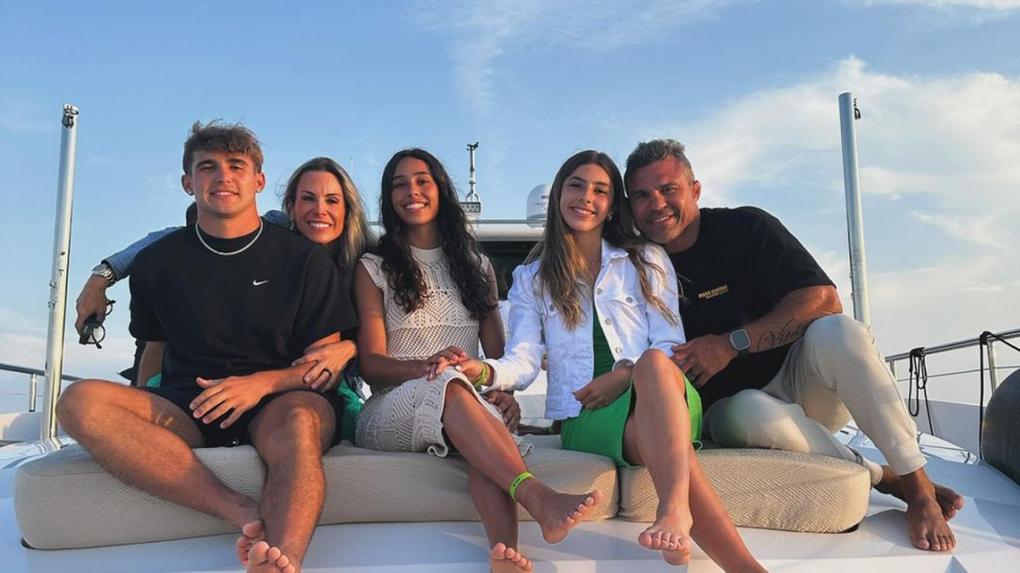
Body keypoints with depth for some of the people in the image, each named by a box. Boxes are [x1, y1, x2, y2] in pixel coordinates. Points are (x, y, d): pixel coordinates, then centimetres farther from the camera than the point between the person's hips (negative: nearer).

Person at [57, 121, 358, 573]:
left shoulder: (304, 260, 5)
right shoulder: (157, 262, 13)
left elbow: (327, 365, 3)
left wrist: (262, 382, -14)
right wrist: (140, 415, 5)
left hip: (276, 405, -2)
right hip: (183, 410, 3)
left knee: (299, 421, -38)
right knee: (80, 401, -27)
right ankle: (246, 513, -37)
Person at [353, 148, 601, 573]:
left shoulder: (475, 265, 20)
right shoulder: (374, 268, 11)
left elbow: (498, 354, 15)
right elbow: (371, 363, 0)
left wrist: (482, 372, -10)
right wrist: (424, 367, -21)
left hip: (462, 409, 2)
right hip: (391, 413, -2)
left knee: (489, 417, -36)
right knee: (448, 385, -37)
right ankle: (538, 498, -52)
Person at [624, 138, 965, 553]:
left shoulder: (745, 228, -6)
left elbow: (823, 299, -16)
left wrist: (733, 343, -23)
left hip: (799, 379, 0)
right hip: (728, 407, 0)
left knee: (835, 332, -31)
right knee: (751, 413, -36)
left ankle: (919, 487, -22)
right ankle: (884, 478, -13)